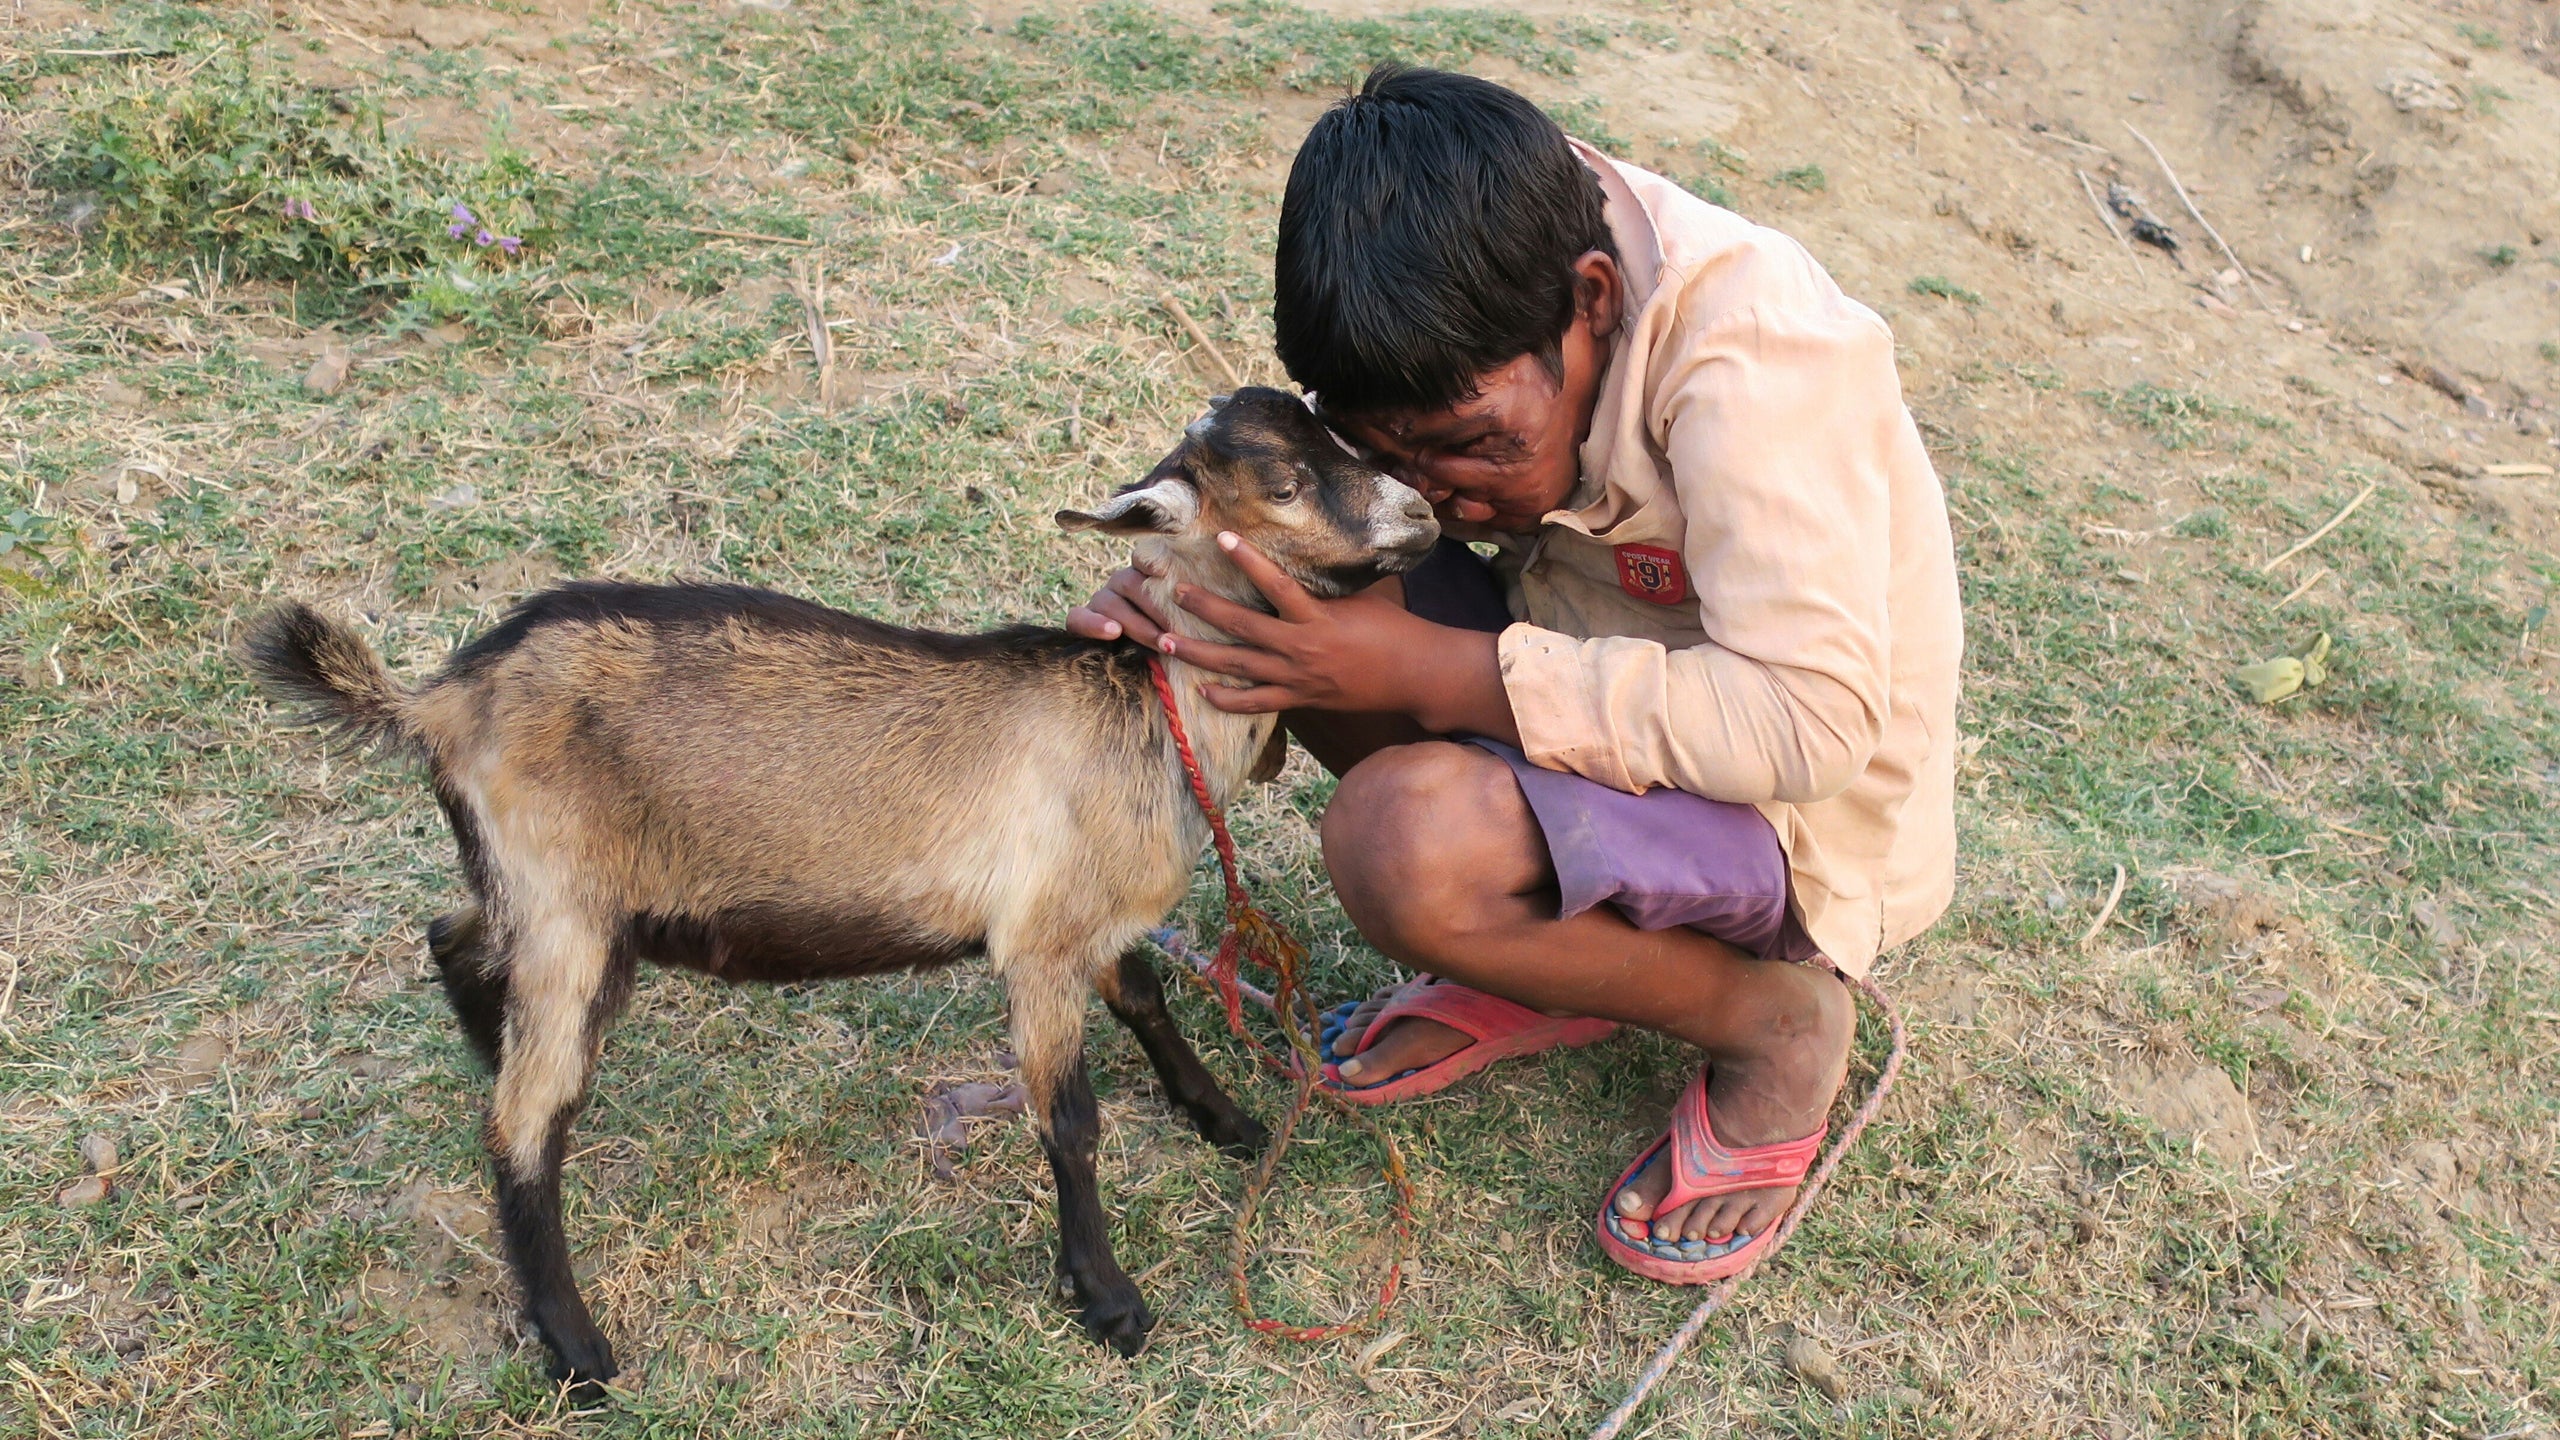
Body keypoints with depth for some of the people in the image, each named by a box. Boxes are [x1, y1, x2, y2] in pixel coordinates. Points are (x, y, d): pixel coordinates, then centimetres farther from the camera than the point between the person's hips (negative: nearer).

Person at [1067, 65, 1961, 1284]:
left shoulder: (1749, 365, -31)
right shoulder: (1475, 322, -11)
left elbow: (1813, 720, -36)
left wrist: (1428, 671, -36)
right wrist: (1182, 580, -20)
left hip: (1804, 805, -7)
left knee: (1406, 840, -32)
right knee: (1284, 620, -11)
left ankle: (1772, 1021, -5)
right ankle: (1555, 961, 4)